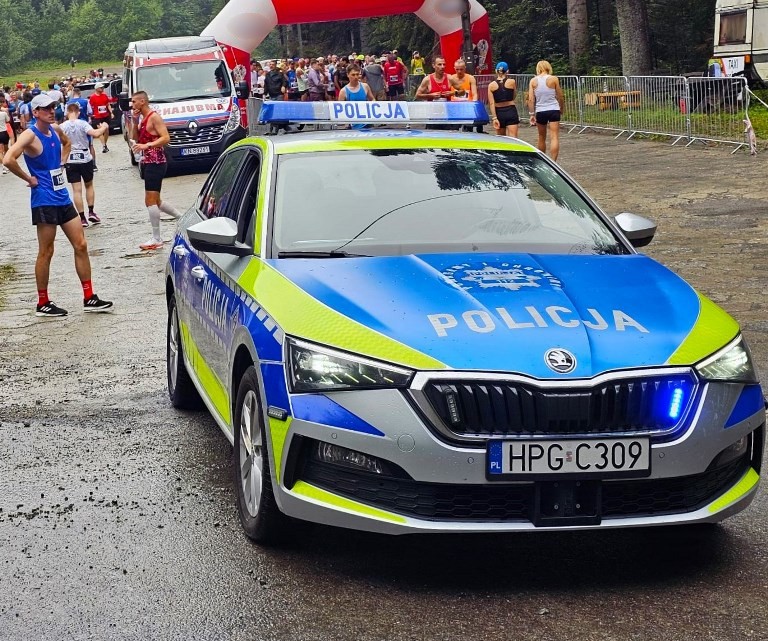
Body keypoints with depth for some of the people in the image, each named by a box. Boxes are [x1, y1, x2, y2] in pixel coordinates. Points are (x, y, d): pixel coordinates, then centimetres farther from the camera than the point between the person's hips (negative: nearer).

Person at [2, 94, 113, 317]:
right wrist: (29, 179, -18)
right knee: (46, 252, 0)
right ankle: (43, 304, 12)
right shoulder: (30, 136, -15)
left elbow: (67, 143, 32)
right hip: (44, 200, -8)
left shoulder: (56, 130, 8)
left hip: (62, 198, 8)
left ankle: (89, 299, 14)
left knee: (81, 245, 8)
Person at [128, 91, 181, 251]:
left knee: (150, 201, -10)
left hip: (156, 162, -10)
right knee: (155, 200, 16)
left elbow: (166, 138, -21)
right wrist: (134, 122, 1)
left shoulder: (154, 117, -13)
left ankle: (156, 239, -6)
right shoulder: (142, 119, 15)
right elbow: (135, 138, 14)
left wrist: (146, 145, -31)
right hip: (147, 163, 10)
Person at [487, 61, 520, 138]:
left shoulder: (491, 85, 0)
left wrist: (494, 118, -9)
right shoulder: (512, 82, -2)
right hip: (511, 111, -2)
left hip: (499, 113, 2)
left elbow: (491, 103, -7)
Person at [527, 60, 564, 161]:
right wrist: (561, 109, 18)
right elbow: (560, 97, 4)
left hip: (540, 111, 2)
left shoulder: (533, 81, 3)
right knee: (554, 137, -7)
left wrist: (532, 114, 2)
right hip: (553, 110, -2)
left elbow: (531, 99, -2)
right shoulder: (554, 79, -1)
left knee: (542, 138, 17)